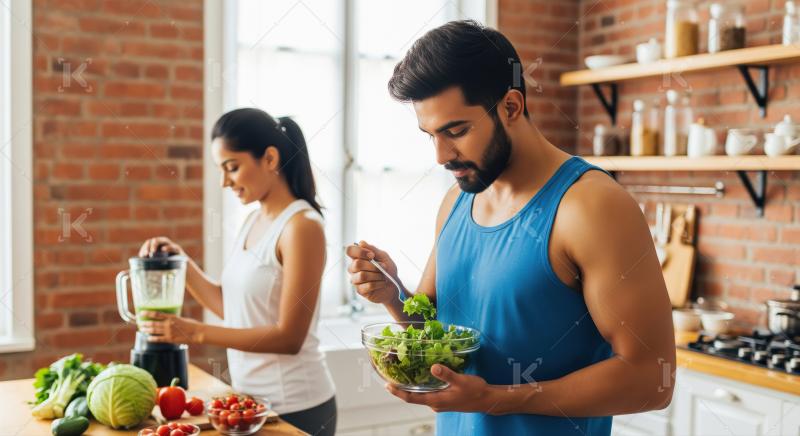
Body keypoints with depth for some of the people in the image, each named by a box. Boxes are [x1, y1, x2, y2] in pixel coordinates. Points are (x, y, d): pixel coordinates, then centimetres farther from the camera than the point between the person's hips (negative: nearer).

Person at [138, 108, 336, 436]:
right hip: (251, 396, 7)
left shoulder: (302, 226, -18)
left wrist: (195, 332, -22)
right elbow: (233, 308, 8)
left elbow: (289, 337, -20)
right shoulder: (254, 220, 5)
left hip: (293, 406, -7)